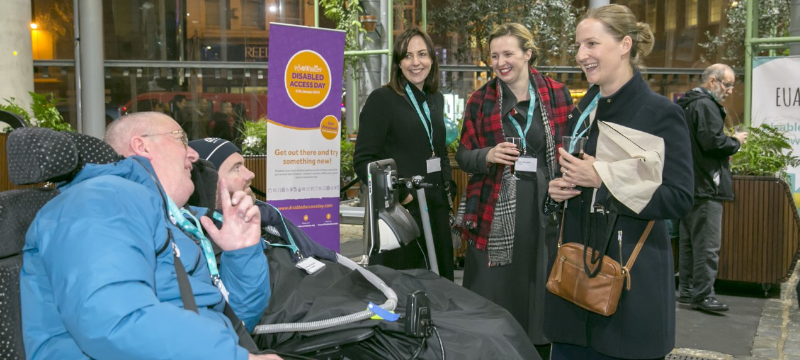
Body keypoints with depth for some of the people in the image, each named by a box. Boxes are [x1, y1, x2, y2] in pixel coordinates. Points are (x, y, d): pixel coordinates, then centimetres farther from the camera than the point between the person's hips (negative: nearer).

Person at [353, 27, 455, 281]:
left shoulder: (436, 99, 13)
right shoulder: (382, 99, -8)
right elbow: (363, 160, -13)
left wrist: (446, 182, 9)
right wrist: (400, 194, -21)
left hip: (435, 209, 7)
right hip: (399, 209, -7)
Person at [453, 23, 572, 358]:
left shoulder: (557, 95, 3)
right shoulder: (480, 100, 3)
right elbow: (463, 156, 6)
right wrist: (489, 156, -14)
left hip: (545, 212, 0)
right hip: (494, 216, 0)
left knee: (540, 298, 8)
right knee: (493, 300, 4)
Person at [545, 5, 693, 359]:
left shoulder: (661, 113, -8)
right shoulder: (583, 111, 11)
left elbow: (679, 199, -14)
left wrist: (604, 179, -19)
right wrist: (559, 188, 1)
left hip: (632, 276, -6)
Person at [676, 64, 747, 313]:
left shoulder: (687, 104, 18)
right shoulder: (706, 105, -13)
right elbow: (713, 142, -22)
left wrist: (726, 149, 15)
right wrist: (736, 142, -5)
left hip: (688, 183, 10)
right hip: (706, 185, -10)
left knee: (689, 240, 13)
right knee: (707, 244, -7)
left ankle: (687, 290, 20)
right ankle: (703, 295, -6)